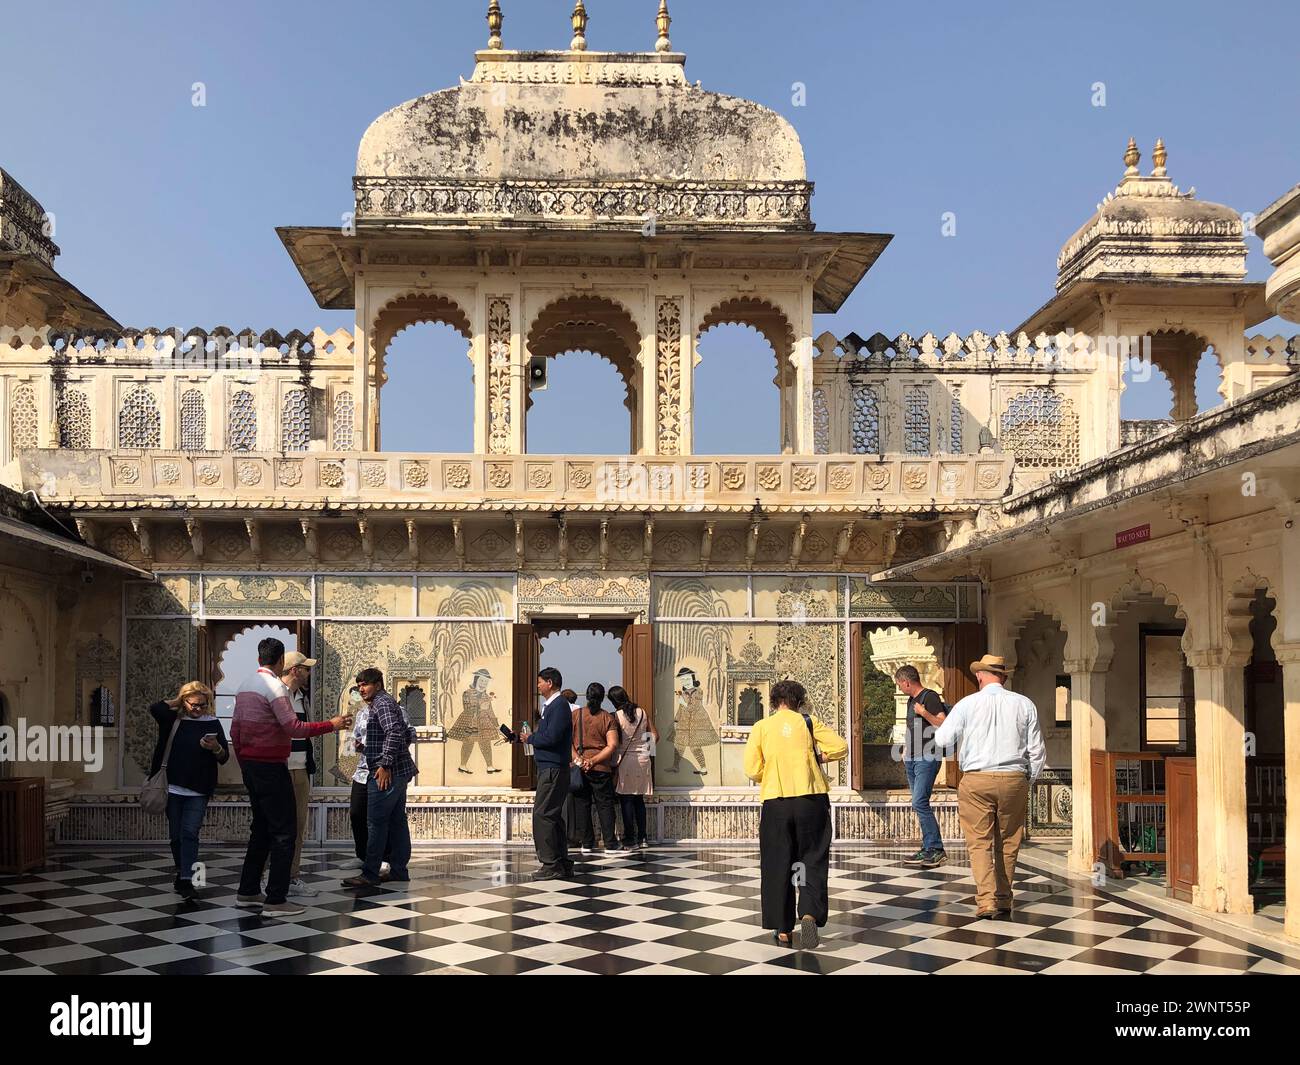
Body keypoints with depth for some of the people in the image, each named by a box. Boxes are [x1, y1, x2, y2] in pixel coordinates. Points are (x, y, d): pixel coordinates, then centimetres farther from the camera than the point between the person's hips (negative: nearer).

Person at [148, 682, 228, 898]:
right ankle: (181, 872, 30)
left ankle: (186, 880, -14)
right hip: (174, 788, 2)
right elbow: (155, 708, -17)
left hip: (198, 791, -2)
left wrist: (216, 748, -19)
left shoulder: (212, 724, 1)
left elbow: (224, 758, 2)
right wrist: (176, 702, -3)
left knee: (190, 832, -11)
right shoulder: (173, 720, 4)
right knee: (176, 835, 10)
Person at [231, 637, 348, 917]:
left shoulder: (245, 686, 12)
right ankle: (275, 901, -7)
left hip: (250, 766, 9)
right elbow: (293, 728, -22)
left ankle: (248, 893, 21)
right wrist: (330, 725, -14)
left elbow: (235, 731, 15)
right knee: (284, 832, -5)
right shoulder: (274, 686, -15)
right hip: (270, 767, -9)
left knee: (262, 828, 18)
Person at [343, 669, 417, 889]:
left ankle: (370, 874, -7)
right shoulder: (388, 702, 21)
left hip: (386, 773, -10)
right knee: (397, 821, 11)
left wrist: (385, 764, -23)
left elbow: (395, 732, -23)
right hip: (400, 772, 10)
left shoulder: (382, 703, -10)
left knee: (376, 823, -8)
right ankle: (399, 870, 15)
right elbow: (409, 734, 24)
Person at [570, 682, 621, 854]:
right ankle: (610, 843, 7)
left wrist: (577, 759, -10)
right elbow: (612, 746, -11)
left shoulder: (575, 714, 0)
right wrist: (593, 761, -11)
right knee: (605, 804, 7)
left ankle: (587, 844, 9)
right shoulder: (608, 718, -2)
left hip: (577, 767, 1)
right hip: (601, 768, -1)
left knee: (582, 805, 8)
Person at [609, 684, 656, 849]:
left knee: (626, 801, 1)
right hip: (643, 760, 5)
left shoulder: (616, 716, -9)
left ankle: (630, 839, -1)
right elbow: (655, 736, 7)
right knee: (639, 800, 12)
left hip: (625, 760, -4)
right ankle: (642, 838, 13)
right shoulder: (642, 713, 4)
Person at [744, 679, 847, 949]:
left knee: (777, 864, 8)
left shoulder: (761, 727, 4)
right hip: (811, 799, 0)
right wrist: (817, 757, 13)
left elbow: (752, 770, -2)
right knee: (813, 859, 6)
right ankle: (810, 913, -17)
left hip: (775, 802, 0)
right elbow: (840, 746, -2)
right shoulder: (808, 722, 4)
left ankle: (783, 929, 8)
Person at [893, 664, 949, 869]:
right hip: (912, 759, 9)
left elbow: (943, 724, -19)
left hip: (927, 758, -9)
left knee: (920, 802, -16)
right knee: (918, 804, 8)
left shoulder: (930, 696, -10)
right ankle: (928, 849, 11)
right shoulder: (911, 700, 18)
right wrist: (906, 749, 22)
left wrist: (925, 714, -30)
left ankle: (936, 848, -12)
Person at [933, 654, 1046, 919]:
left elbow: (942, 739, 1)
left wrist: (941, 722, 23)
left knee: (979, 842, 1)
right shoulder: (1024, 705, 4)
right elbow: (1038, 751, 6)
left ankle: (986, 900, -11)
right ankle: (1004, 900, 18)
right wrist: (1027, 782, 17)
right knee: (1007, 843, 12)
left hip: (976, 780, -2)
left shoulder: (968, 704, -2)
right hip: (1014, 779, 2)